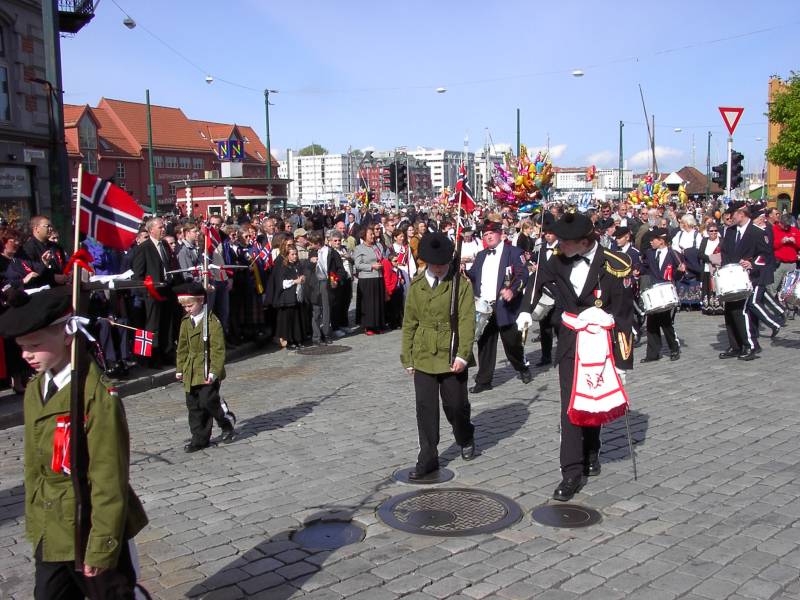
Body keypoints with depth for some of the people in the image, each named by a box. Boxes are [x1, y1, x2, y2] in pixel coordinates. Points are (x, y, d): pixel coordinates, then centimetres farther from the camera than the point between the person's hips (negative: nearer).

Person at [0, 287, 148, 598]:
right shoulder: (35, 390, 2)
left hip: (90, 528, -7)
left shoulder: (98, 396, -23)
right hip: (50, 531, 7)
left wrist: (102, 546, -16)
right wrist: (34, 524, 12)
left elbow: (109, 480, -20)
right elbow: (34, 465, 10)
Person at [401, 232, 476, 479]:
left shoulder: (462, 283, -4)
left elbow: (467, 322, -9)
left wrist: (463, 355, -18)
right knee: (426, 408, 3)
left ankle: (466, 439, 37)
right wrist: (407, 357, 6)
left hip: (452, 357, -2)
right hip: (423, 357, 2)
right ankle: (428, 459, 13)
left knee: (455, 405, 6)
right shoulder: (416, 285, 5)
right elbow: (409, 323, 9)